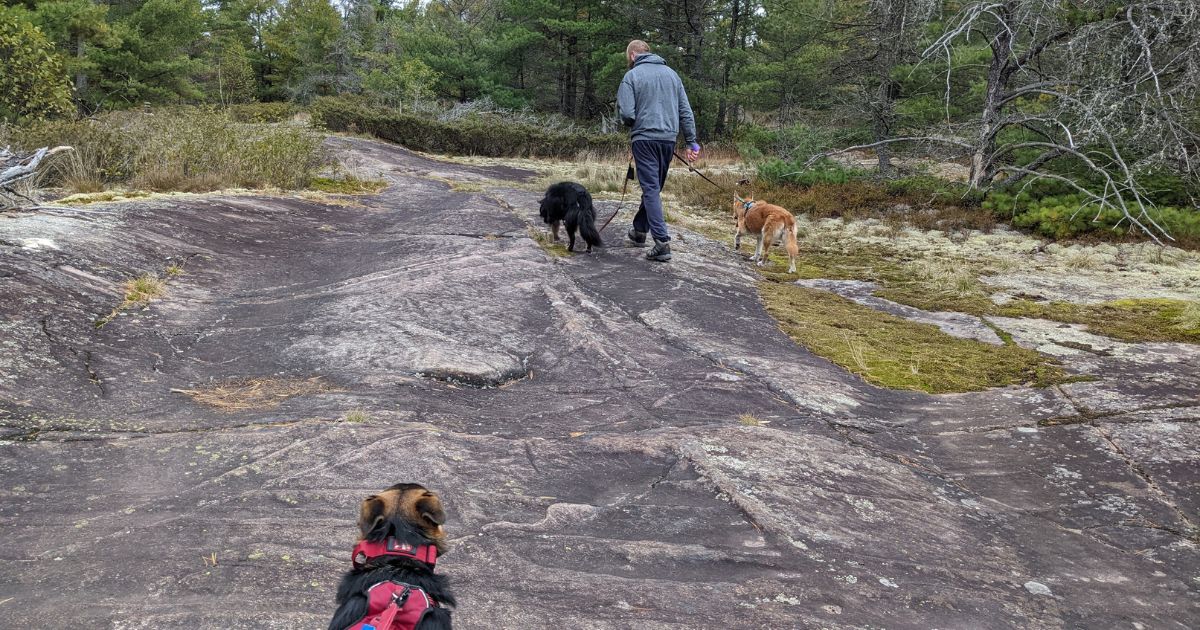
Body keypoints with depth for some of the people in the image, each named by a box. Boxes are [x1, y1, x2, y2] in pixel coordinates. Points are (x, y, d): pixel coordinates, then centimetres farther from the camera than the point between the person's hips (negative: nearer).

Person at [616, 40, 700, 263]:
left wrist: (634, 125, 10)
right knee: (654, 187, 17)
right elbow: (685, 111, 10)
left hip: (644, 138, -5)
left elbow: (626, 113, -12)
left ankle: (662, 242, -15)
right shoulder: (671, 73, 13)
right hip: (669, 138, 5)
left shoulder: (632, 76, -3)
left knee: (651, 189, -6)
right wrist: (691, 141, 11)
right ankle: (639, 230, 33)